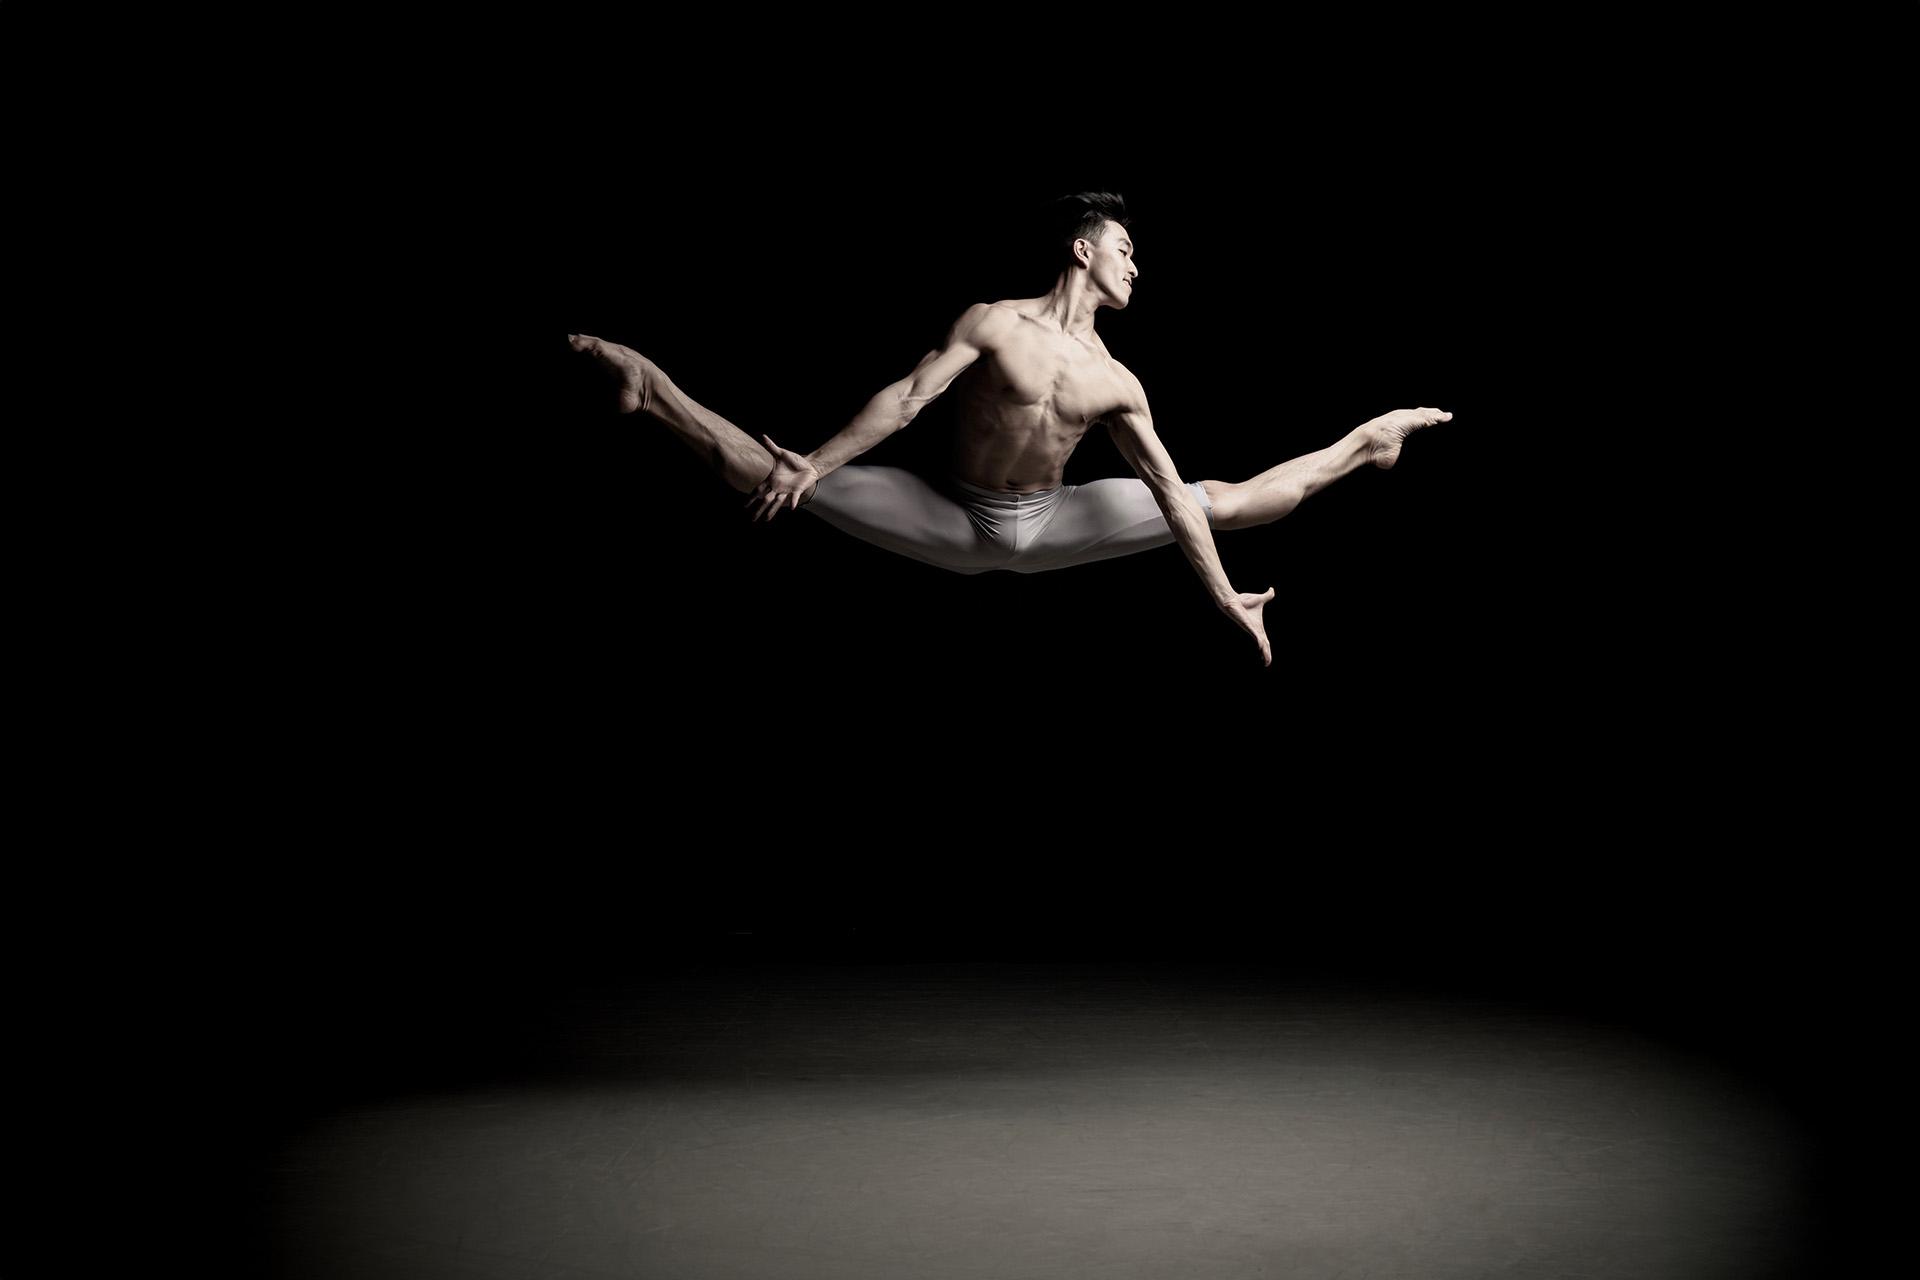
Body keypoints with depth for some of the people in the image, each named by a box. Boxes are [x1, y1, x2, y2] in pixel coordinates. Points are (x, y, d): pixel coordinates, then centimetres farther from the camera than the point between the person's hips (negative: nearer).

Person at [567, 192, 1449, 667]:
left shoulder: (1116, 384, -5)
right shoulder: (993, 324, -14)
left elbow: (1170, 496, -3)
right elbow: (907, 398, -20)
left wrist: (1223, 594, -5)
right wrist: (813, 465, -27)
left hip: (1044, 529, 3)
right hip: (953, 521, -3)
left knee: (1222, 499, 7)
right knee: (770, 480, -16)